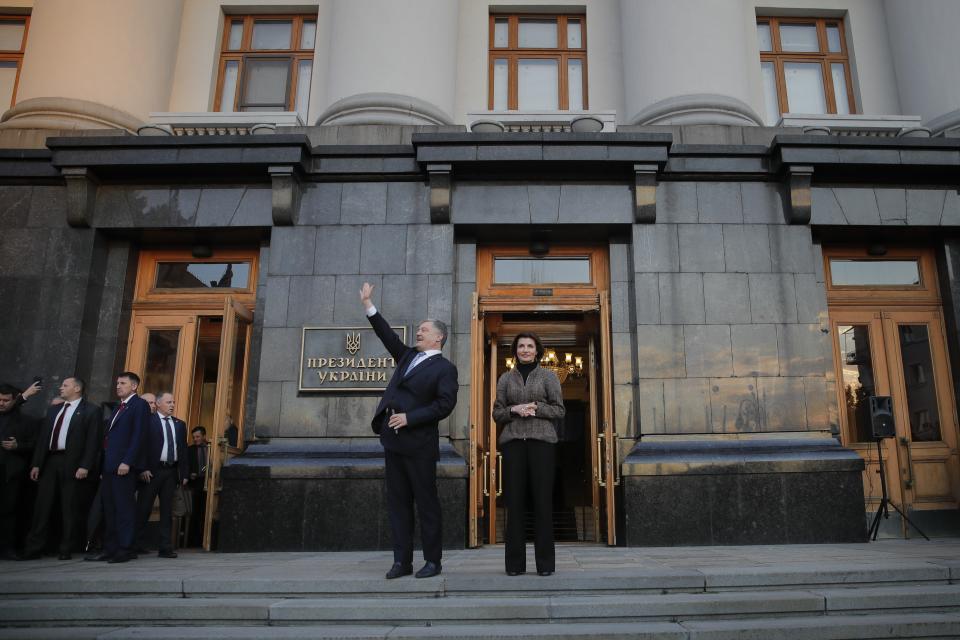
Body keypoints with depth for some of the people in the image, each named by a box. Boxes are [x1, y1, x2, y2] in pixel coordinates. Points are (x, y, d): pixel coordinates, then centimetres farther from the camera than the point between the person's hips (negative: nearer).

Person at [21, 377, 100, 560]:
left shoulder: (91, 410, -1)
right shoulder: (53, 410, 18)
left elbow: (92, 440, -8)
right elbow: (43, 437, 16)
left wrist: (85, 466, -16)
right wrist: (36, 464, 7)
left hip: (71, 463, -5)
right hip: (49, 461, 5)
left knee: (68, 507, 0)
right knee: (42, 505, 4)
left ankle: (66, 550, 8)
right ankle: (33, 548, 10)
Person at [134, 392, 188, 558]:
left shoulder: (180, 424, 14)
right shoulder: (148, 421, -1)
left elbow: (183, 449, 13)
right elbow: (143, 445, -7)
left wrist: (184, 473, 7)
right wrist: (143, 469, -16)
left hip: (171, 471, 5)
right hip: (152, 470, -5)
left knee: (167, 510, 6)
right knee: (144, 507, 1)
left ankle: (165, 547, 10)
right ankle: (135, 543, 14)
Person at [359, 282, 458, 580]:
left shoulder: (444, 368, -4)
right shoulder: (408, 356, 17)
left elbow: (445, 404, -13)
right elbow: (388, 335, 20)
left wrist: (409, 418, -16)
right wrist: (368, 304, 18)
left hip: (419, 444, -7)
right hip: (394, 441, 7)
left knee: (426, 503, 1)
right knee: (397, 502, 9)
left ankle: (433, 561, 12)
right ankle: (402, 561, 16)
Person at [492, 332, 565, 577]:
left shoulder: (548, 376, 10)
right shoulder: (506, 378, 15)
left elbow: (559, 410, 6)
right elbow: (497, 413, 12)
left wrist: (536, 407, -9)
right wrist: (514, 410, -7)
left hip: (542, 440, -1)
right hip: (513, 441, 1)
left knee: (543, 500, -3)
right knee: (514, 501, -1)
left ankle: (545, 562, 4)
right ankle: (515, 562, 7)